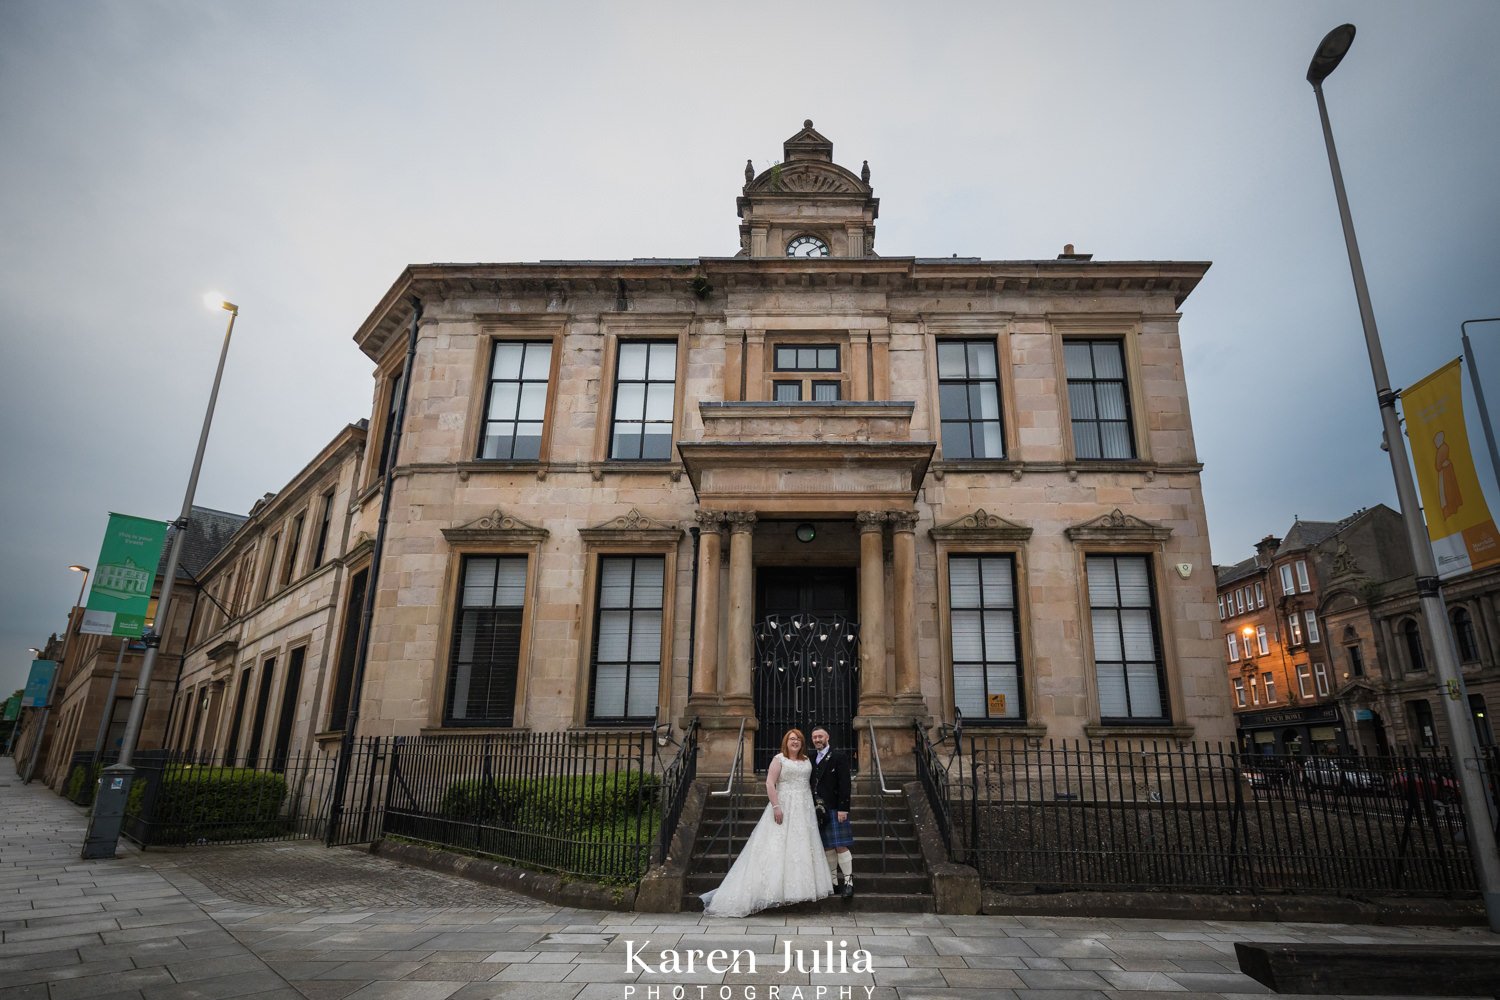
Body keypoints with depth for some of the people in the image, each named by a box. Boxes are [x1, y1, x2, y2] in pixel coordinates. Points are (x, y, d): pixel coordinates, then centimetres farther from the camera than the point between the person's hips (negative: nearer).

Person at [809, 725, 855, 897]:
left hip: (835, 809, -5)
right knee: (827, 848, 10)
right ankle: (833, 882, 18)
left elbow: (844, 784, -10)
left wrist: (843, 808, -15)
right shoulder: (811, 758, 12)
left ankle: (848, 882, 2)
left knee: (841, 847, -6)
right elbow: (810, 784, 15)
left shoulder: (839, 756, -5)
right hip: (817, 810, 5)